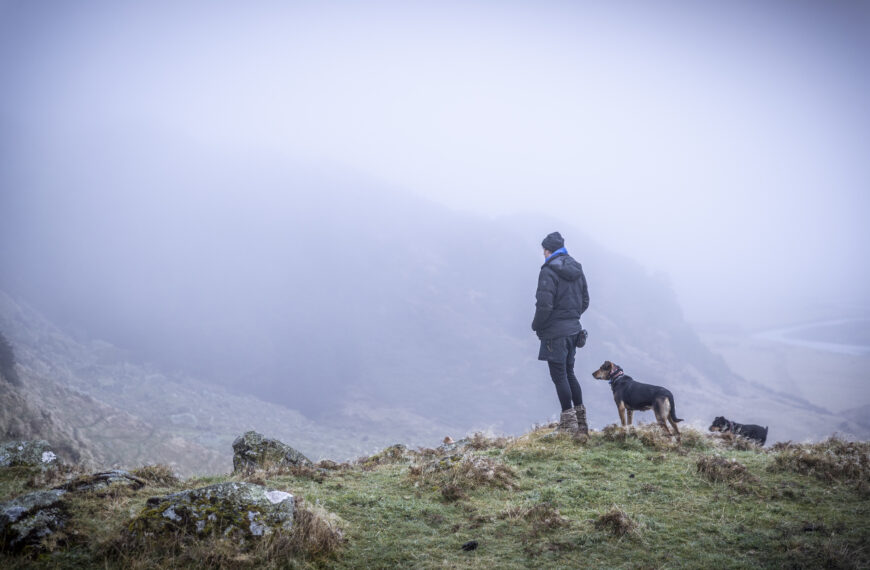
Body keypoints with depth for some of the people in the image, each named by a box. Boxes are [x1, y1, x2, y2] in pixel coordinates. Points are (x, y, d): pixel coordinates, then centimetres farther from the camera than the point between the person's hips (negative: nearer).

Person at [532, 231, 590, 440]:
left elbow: (544, 305, -21)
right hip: (573, 329, 8)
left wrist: (536, 325, -6)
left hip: (555, 332, -8)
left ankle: (568, 423, 1)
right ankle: (581, 422, 19)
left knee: (559, 375, -1)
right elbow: (585, 301, 16)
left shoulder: (549, 271, -16)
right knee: (569, 373, 17)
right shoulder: (576, 270, 10)